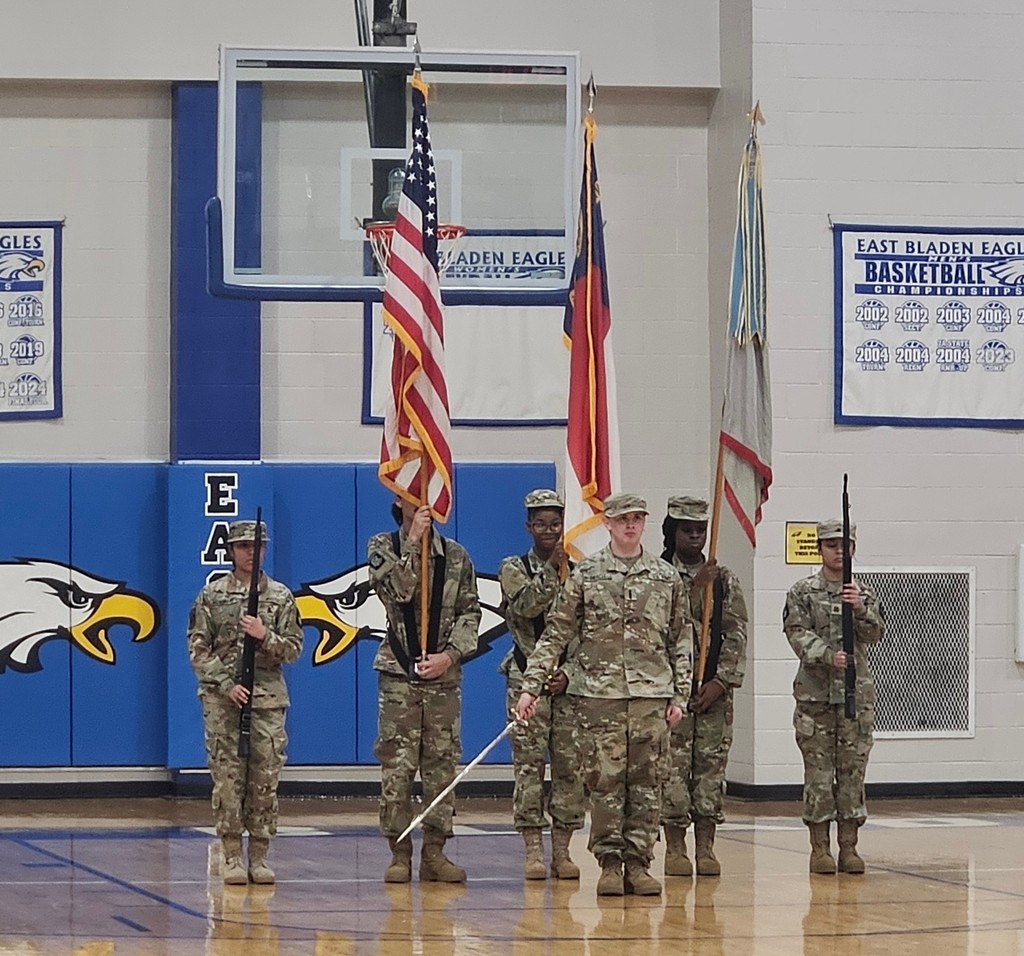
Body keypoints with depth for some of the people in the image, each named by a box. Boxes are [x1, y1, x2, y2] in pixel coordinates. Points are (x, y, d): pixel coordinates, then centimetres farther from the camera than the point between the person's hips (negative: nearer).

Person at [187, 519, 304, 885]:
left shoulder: (281, 597, 8)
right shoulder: (211, 596, 4)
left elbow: (293, 649, 6)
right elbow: (198, 650, 1)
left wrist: (265, 636, -13)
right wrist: (226, 685, -10)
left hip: (268, 700, 1)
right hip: (222, 702, -1)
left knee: (265, 780, 0)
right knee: (227, 779, -2)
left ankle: (259, 857, 6)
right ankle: (232, 857, 2)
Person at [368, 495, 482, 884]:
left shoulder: (455, 556, 7)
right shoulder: (382, 547, 3)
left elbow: (470, 612, 5)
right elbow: (395, 591, -14)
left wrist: (449, 655, -8)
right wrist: (412, 541, -16)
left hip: (443, 675, 2)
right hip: (398, 674, -2)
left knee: (442, 764, 3)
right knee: (397, 765, -3)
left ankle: (434, 852, 9)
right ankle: (400, 854, 3)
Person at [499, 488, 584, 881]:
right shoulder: (514, 569, 4)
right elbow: (524, 606, -15)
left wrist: (569, 672, -6)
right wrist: (550, 570, -21)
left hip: (569, 683, 2)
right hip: (527, 679, -2)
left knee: (569, 764, 1)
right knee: (529, 764, -5)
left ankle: (562, 851, 7)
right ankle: (533, 851, -2)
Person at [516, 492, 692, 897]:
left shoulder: (666, 576, 8)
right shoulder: (585, 574, 2)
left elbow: (682, 640, 11)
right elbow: (556, 633, 3)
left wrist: (679, 695, 5)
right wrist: (531, 685, -3)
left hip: (652, 694, 2)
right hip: (600, 693, -2)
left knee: (646, 782, 2)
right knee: (605, 780, -1)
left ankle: (638, 863, 7)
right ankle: (610, 863, 5)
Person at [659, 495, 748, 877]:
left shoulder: (724, 580, 9)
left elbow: (736, 634, 3)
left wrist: (721, 681, -8)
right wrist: (696, 588, -18)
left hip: (714, 689, 2)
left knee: (711, 766, 3)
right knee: (673, 767, -3)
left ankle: (706, 848, 7)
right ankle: (675, 848, 3)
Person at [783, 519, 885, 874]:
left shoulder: (864, 593, 10)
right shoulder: (802, 592, 3)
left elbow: (874, 634, -1)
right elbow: (797, 634, -8)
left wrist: (861, 609, -20)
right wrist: (828, 655, -24)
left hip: (857, 694, 2)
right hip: (815, 695, -2)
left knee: (853, 771, 3)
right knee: (818, 773, -1)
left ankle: (849, 847, 8)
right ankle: (820, 848, 4)